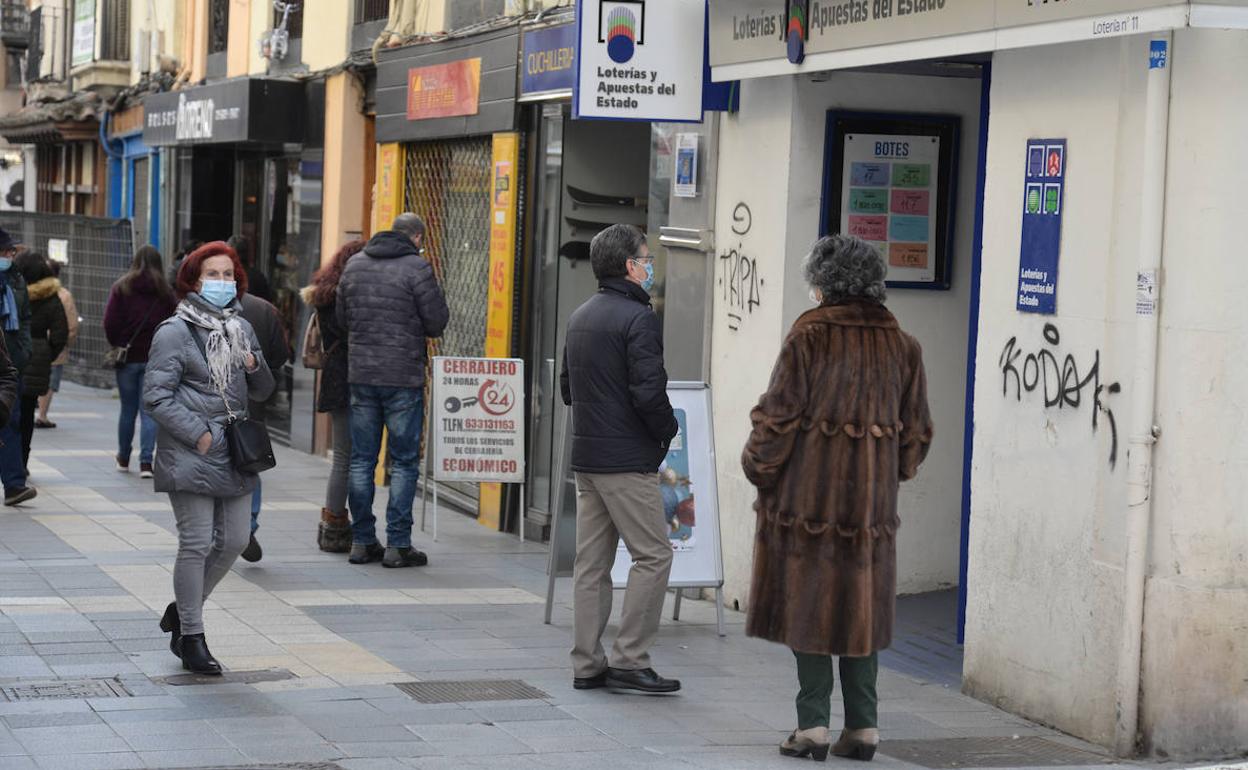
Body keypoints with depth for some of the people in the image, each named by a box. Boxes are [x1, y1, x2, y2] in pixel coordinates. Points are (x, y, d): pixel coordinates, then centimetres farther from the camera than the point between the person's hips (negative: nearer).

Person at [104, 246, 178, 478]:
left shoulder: (121, 288, -3)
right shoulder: (166, 293, -1)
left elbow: (110, 322, -8)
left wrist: (117, 345, 5)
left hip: (128, 357, 0)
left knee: (127, 409, 12)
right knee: (149, 410, 1)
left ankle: (123, 459, 25)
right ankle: (146, 461, -8)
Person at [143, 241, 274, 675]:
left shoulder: (241, 328, 14)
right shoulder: (175, 332, -6)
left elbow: (262, 393, 19)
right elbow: (156, 396, -10)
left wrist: (255, 367, -2)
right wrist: (198, 434, -14)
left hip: (234, 456, 7)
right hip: (190, 456, -7)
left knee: (234, 541, 9)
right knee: (196, 544, -4)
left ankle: (182, 610, 28)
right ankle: (191, 638, 6)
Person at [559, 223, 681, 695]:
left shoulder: (580, 318, 14)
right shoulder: (638, 319, -14)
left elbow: (567, 387, 20)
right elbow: (649, 391, -20)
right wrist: (667, 431, -4)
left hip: (586, 456, 9)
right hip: (627, 460, -9)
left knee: (592, 561, 10)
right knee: (653, 554, -3)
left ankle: (587, 664, 12)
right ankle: (629, 660, -5)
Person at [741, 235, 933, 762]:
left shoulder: (809, 336, -9)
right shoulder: (900, 345, 6)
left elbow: (780, 413, -10)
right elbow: (916, 428, 10)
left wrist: (758, 466, 4)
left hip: (808, 488, -4)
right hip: (872, 497, 4)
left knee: (806, 599, 4)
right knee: (861, 606, 12)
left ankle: (814, 724, 2)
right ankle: (863, 725, 11)